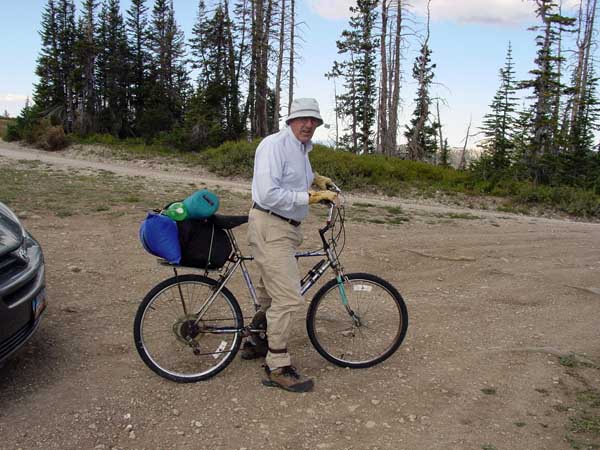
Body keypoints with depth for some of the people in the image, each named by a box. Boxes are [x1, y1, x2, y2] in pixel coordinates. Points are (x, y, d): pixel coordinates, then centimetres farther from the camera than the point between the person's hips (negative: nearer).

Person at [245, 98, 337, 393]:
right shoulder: (275, 145, -16)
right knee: (288, 298, -12)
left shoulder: (302, 149, 14)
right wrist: (309, 196, -24)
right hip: (270, 228, -10)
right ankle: (278, 368, 1)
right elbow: (269, 194, -26)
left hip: (287, 229, 10)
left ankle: (256, 343, 40)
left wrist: (313, 178, 21)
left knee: (269, 292, 22)